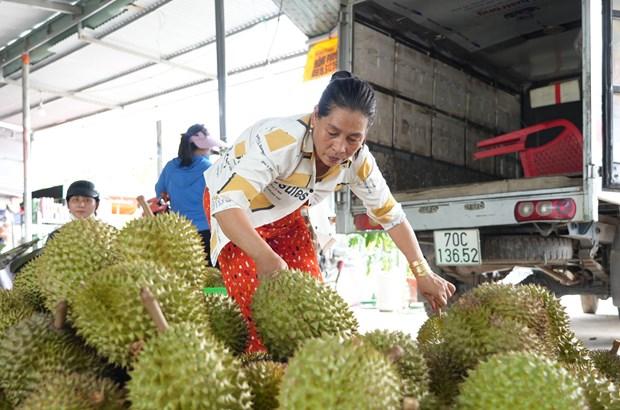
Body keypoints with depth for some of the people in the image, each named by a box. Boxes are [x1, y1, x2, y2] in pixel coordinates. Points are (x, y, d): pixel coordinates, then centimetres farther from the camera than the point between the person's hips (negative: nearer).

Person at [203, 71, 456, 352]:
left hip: (284, 214, 5)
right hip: (235, 215, -5)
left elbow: (391, 214, -7)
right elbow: (227, 202, -49)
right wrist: (265, 258, -63)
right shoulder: (280, 140, -41)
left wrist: (423, 272, -13)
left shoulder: (358, 160, -20)